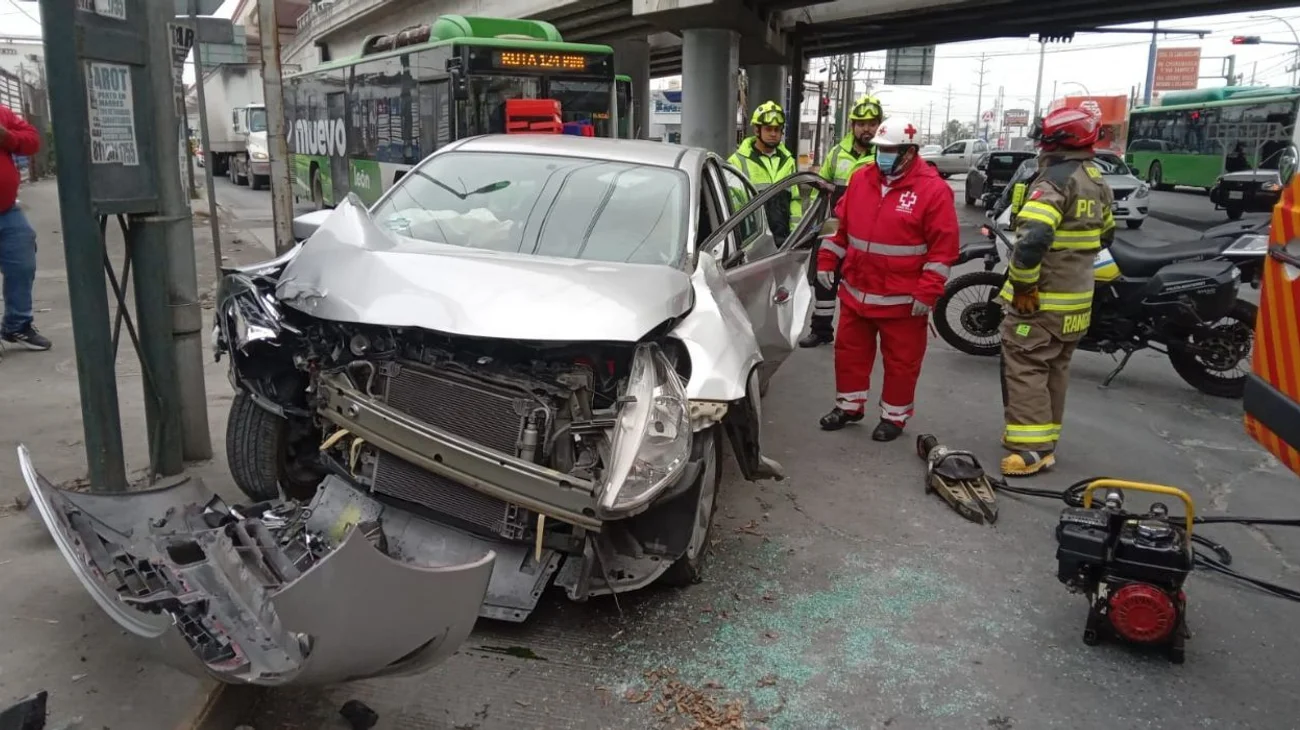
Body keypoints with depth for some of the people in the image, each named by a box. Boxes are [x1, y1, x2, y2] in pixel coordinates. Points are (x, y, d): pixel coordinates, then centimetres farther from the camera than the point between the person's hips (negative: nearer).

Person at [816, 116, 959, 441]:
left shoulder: (933, 189, -11)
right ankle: (849, 405, 33)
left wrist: (928, 291, -16)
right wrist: (827, 260, 8)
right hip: (855, 292, 5)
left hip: (903, 299, -5)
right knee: (849, 352, 16)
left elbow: (944, 246, -12)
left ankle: (894, 416, 24)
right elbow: (842, 225, 15)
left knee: (900, 360, 8)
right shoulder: (861, 179, 6)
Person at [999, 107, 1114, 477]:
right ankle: (1044, 437, 28)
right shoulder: (1097, 182, 11)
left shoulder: (1056, 180, -19)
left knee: (1025, 369, -5)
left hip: (1040, 299, -9)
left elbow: (1032, 238, -32)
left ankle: (1032, 449, -7)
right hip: (1077, 299, 9)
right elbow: (1105, 235, 23)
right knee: (1054, 370, 17)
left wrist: (1023, 285, -22)